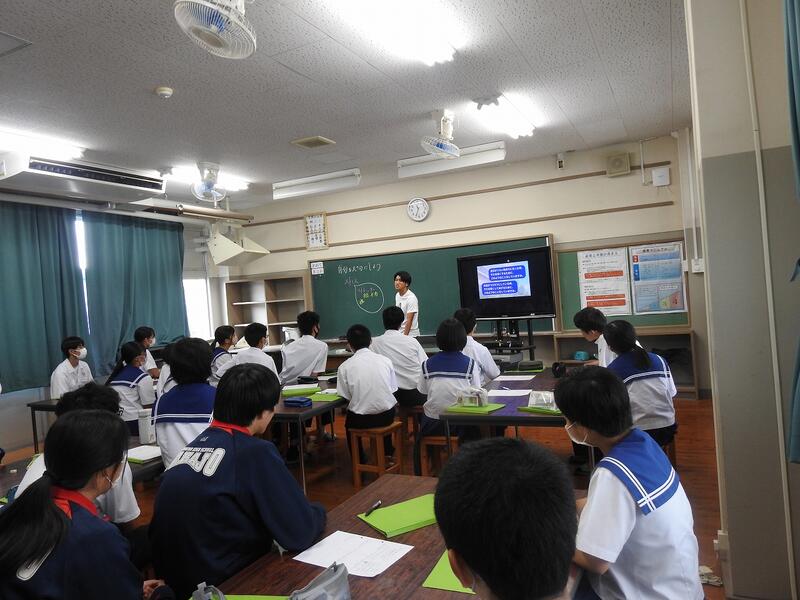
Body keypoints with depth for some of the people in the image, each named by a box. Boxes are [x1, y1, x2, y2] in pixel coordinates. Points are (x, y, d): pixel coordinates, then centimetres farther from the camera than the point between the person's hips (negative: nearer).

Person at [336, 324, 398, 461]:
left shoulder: (345, 366, -9)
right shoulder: (385, 360, -3)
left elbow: (345, 396, -7)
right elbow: (393, 389, 3)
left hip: (361, 420, -2)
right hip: (387, 416, 2)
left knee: (349, 422, 33)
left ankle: (360, 461, 39)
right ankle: (388, 452, 48)